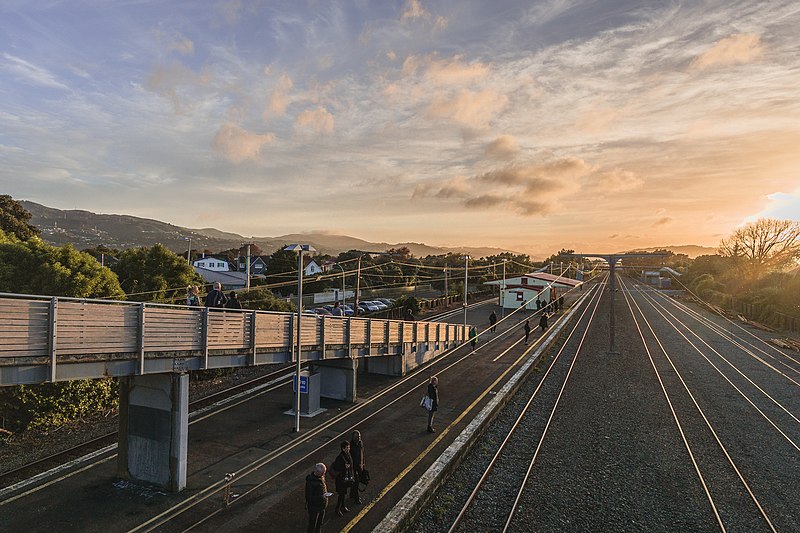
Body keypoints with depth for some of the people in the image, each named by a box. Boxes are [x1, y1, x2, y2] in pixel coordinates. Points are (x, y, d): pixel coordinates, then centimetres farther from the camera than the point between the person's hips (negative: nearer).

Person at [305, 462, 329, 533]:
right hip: (314, 507, -8)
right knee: (312, 525, 10)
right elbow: (309, 497, -26)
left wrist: (326, 494, 0)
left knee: (319, 524, 26)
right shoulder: (310, 481, -29)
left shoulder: (321, 477, -3)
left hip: (321, 506, 8)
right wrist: (321, 497, -30)